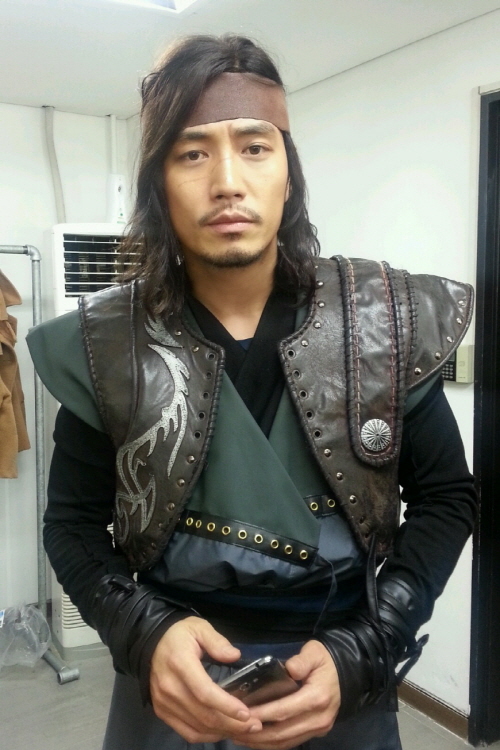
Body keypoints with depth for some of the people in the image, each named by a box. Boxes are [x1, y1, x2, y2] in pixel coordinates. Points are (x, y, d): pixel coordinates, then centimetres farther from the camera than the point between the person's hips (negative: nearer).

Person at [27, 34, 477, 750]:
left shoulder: (389, 321, -12)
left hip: (344, 682, 1)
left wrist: (361, 655, -15)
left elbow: (446, 497, -4)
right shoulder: (107, 344, -11)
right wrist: (145, 633, -20)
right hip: (170, 686, 0)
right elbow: (73, 523, -2)